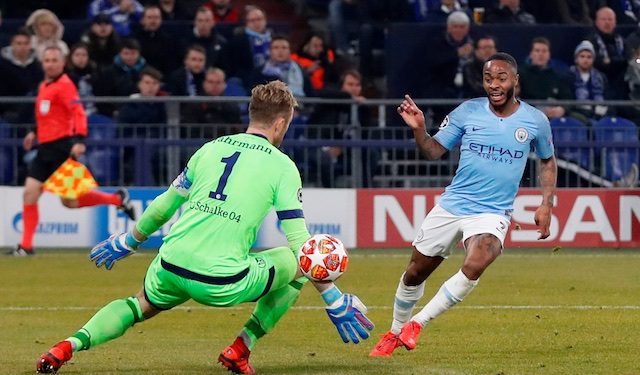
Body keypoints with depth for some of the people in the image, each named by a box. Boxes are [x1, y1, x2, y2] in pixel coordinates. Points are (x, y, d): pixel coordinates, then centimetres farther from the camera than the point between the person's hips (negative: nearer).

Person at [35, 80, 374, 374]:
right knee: (299, 265, 19)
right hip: (223, 284, -4)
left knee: (141, 306, 34)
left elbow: (164, 205, 24)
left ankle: (72, 344, 7)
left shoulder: (211, 149, 16)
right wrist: (333, 300, 5)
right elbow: (300, 243, -1)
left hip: (171, 267, 4)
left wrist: (127, 242, 39)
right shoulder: (282, 166, 3)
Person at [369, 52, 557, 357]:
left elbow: (547, 160, 14)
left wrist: (546, 204, 5)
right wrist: (418, 129, -16)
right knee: (415, 272, 9)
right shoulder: (468, 111, -2)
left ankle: (417, 323, -13)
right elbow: (434, 151, 3)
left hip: (493, 213, -2)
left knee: (473, 267, -30)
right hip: (451, 206, 2)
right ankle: (395, 332, 35)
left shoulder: (535, 121, -2)